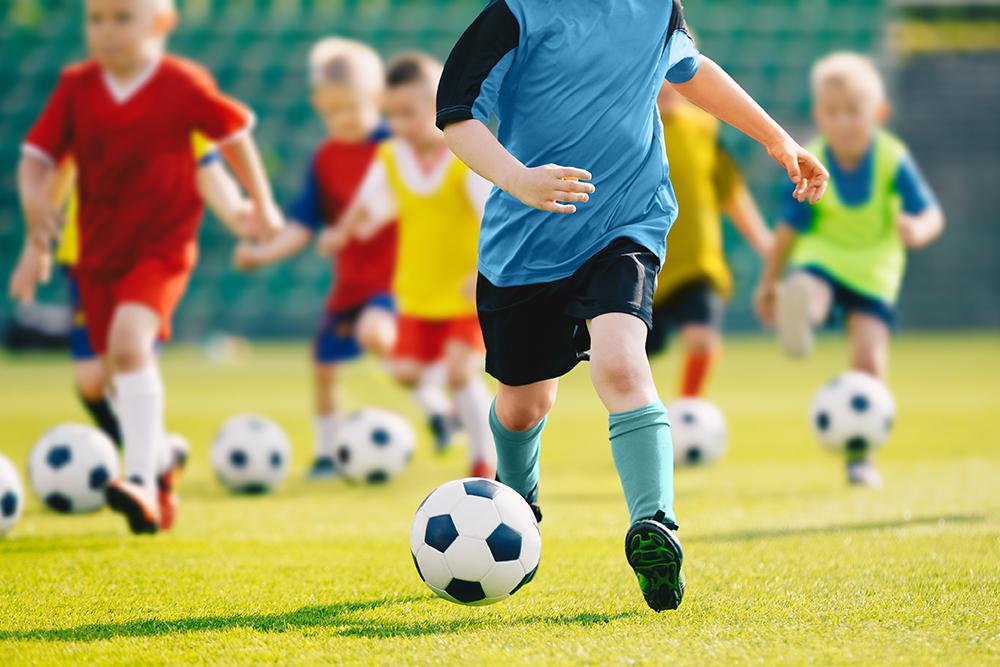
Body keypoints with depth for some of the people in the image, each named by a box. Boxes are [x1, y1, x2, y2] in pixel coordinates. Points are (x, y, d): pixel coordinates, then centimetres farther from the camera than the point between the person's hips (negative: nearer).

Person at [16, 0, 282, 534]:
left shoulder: (183, 85, -10)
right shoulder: (76, 88, -3)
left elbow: (233, 135, 5)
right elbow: (37, 155, -3)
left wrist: (260, 203, 12)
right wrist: (32, 195, -24)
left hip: (162, 246, -5)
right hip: (97, 251, 5)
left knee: (129, 340, -28)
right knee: (116, 365, 15)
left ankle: (141, 481, -32)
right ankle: (158, 456, 42)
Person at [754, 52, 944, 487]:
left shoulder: (892, 161, -15)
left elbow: (930, 213, -18)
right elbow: (791, 226, -2)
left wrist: (918, 230, -43)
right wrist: (770, 280, 6)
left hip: (873, 271, -1)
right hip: (821, 259, 1)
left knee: (870, 359, -8)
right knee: (805, 292, -35)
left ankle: (860, 454, 5)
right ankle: (797, 322, -70)